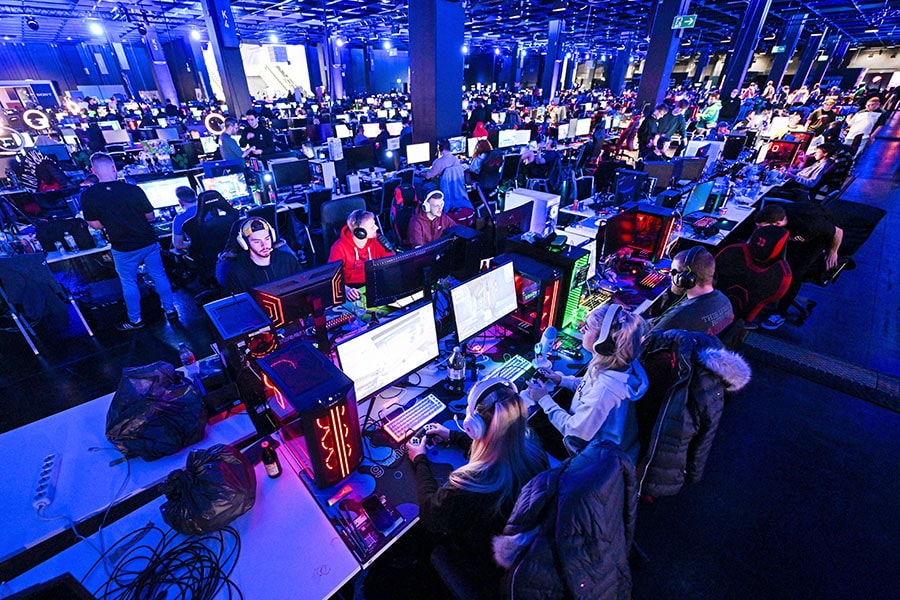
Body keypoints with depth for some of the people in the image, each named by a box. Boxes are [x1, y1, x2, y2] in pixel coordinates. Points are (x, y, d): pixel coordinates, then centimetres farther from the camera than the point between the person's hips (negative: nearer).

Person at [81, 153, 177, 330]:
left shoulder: (88, 196, -12)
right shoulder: (133, 189, -12)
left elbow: (96, 225, -4)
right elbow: (150, 217, -3)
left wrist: (111, 220, 13)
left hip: (123, 249, 0)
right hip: (149, 243, 1)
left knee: (129, 283, 15)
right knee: (159, 276, 14)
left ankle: (135, 320, 25)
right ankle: (170, 310, 24)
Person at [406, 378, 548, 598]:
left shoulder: (466, 487, -45)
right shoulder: (530, 441, -28)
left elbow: (429, 516, -21)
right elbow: (498, 445, -2)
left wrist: (419, 461, -8)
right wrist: (453, 436, 6)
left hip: (488, 567, -4)